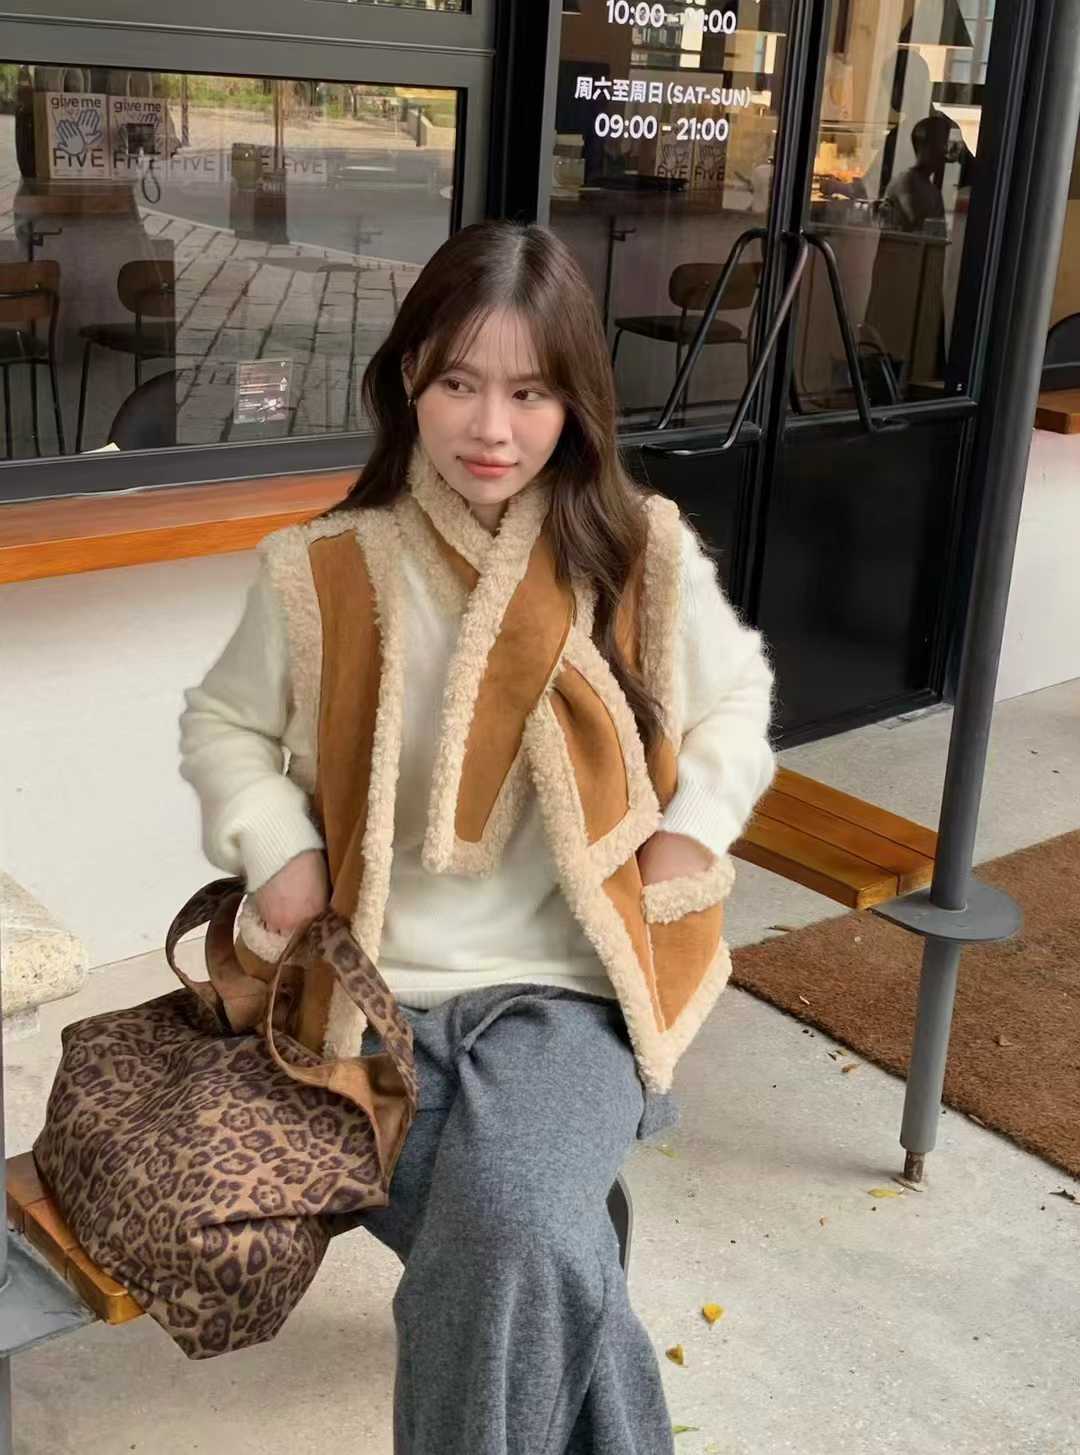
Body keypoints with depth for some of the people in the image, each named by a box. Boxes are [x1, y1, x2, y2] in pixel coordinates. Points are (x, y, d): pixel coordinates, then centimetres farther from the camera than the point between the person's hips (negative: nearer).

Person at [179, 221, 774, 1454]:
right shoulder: (325, 574, -3)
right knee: (541, 1274, -22)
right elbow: (221, 725, 12)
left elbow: (735, 695, 15)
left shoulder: (641, 555, -2)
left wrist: (696, 830, 0)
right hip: (382, 991, 1)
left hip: (568, 988, 0)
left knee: (513, 1236, -29)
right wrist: (278, 847, -5)